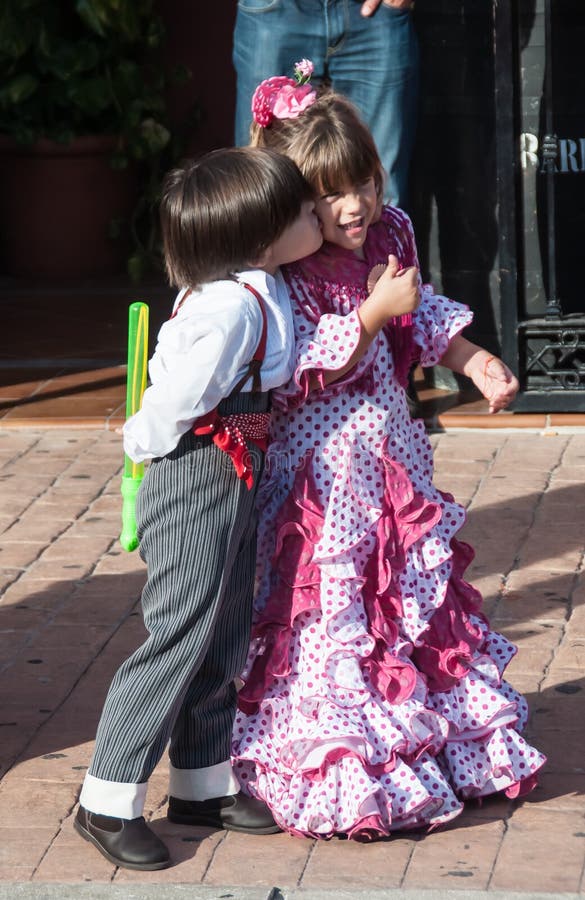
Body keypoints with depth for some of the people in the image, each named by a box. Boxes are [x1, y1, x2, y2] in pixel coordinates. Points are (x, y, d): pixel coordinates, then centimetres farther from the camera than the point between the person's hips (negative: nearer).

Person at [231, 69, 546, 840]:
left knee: (417, 586, 18)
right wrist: (375, 313, -28)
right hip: (319, 464, -8)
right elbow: (304, 371, -26)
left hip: (389, 446, 8)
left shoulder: (389, 237, 2)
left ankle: (448, 738, 33)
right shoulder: (286, 276, -22)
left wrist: (476, 361, 12)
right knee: (334, 607, -3)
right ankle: (344, 772, 6)